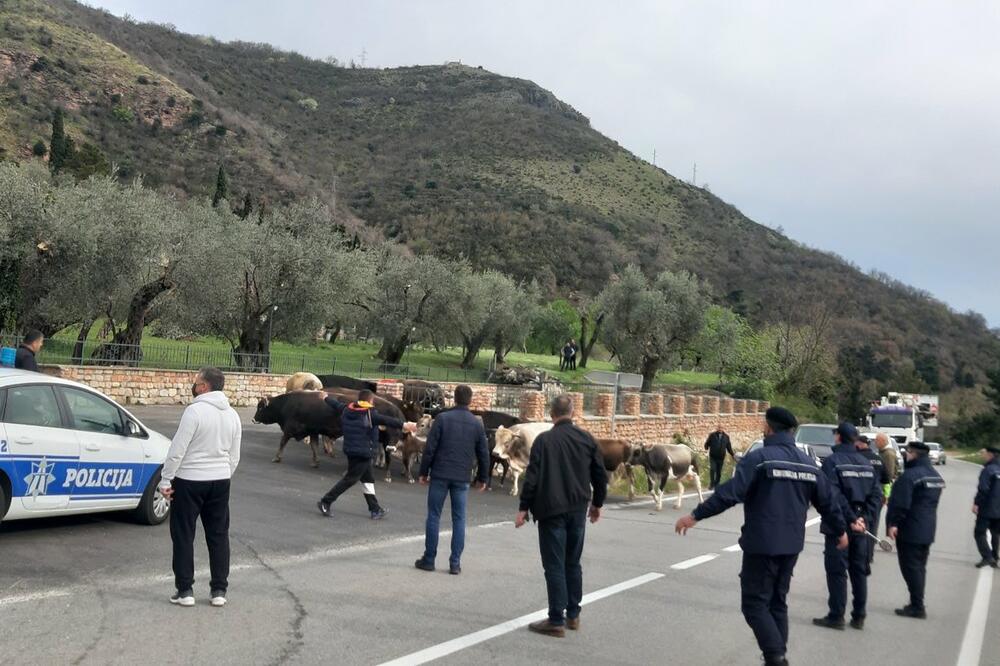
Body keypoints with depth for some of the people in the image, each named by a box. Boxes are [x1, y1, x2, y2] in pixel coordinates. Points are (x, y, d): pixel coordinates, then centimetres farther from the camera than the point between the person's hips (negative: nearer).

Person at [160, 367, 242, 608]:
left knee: (183, 535, 6)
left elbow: (177, 450, -17)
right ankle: (219, 590, 14)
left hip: (189, 481, -6)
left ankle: (185, 590, 8)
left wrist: (165, 480, -10)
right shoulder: (232, 415, 6)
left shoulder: (195, 410, -15)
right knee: (218, 535, 11)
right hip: (220, 481, 6)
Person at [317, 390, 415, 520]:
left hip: (350, 450, 9)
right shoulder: (369, 413, -17)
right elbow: (386, 420, -30)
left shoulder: (347, 409, 6)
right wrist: (403, 425, -40)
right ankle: (325, 501, 2)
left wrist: (326, 397, 45)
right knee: (350, 479, 0)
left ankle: (375, 510, 21)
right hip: (363, 453, -9)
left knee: (368, 478, 15)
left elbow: (336, 404, 24)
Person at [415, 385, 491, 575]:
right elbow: (483, 454, 7)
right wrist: (483, 478, 17)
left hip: (440, 475, -2)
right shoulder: (477, 424, 4)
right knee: (459, 519, 7)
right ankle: (455, 563, 6)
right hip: (462, 478, 2)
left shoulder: (442, 418, -3)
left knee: (434, 516, 6)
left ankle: (429, 559, 9)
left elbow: (430, 447, -6)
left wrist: (424, 472, 2)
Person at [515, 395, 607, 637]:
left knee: (555, 566, 0)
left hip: (551, 511, -4)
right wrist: (597, 504, 20)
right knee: (573, 563, 16)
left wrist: (524, 508, -5)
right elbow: (600, 475, 8)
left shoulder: (544, 440, -9)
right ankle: (573, 615, 23)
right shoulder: (587, 439, 4)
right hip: (578, 510, 5)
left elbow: (532, 477, -12)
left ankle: (556, 621, 2)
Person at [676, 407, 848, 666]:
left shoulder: (759, 458, -13)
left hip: (762, 544, -7)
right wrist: (840, 530, 31)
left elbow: (730, 493, -21)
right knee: (778, 601, 18)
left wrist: (696, 515, -17)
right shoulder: (808, 462, 8)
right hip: (791, 545, 7)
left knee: (755, 602, 1)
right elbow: (828, 500, 15)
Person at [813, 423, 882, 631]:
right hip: (860, 526, 6)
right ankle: (859, 616, 20)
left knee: (837, 571, 1)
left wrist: (851, 518, -18)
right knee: (859, 571, 14)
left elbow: (834, 495, -21)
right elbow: (877, 494, 3)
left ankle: (836, 616, 3)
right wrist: (866, 519, -3)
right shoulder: (866, 463, 9)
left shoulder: (832, 461, -11)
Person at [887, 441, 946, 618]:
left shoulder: (910, 475, -18)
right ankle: (917, 604, 23)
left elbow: (900, 504, -22)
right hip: (927, 530, 9)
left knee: (911, 568, -3)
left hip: (910, 530, -9)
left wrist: (892, 523, -17)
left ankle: (917, 606, -1)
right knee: (919, 567, 16)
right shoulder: (936, 476, 12)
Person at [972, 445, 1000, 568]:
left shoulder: (988, 469, -16)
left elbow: (983, 489, -20)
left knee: (980, 532, -2)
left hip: (987, 509, -7)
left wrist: (976, 503, -14)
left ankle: (987, 557, -13)